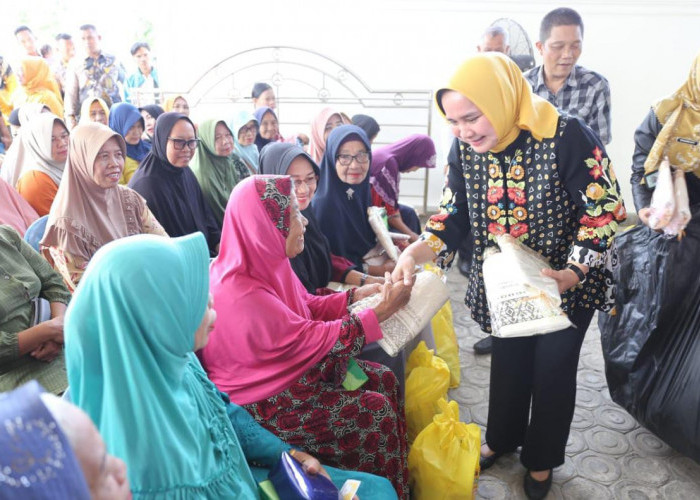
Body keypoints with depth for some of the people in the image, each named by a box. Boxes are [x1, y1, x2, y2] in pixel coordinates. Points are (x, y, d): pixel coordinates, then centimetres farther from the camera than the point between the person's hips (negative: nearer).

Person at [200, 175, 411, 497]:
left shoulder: (264, 263, -5)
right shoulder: (242, 294, -32)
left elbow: (309, 307, 9)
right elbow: (313, 338, -25)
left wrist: (356, 295, 0)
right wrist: (380, 313, -18)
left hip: (290, 368, 9)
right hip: (266, 401, -9)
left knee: (383, 379, 5)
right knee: (376, 412, -10)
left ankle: (400, 467, 21)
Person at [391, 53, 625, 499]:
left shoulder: (567, 136, -26)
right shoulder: (468, 148, -10)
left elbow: (606, 208, -19)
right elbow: (455, 213, -6)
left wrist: (575, 271, -28)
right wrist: (417, 251, -24)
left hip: (565, 285, -3)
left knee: (552, 371, 14)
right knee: (507, 364, 20)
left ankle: (542, 458, 40)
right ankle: (502, 438, 47)